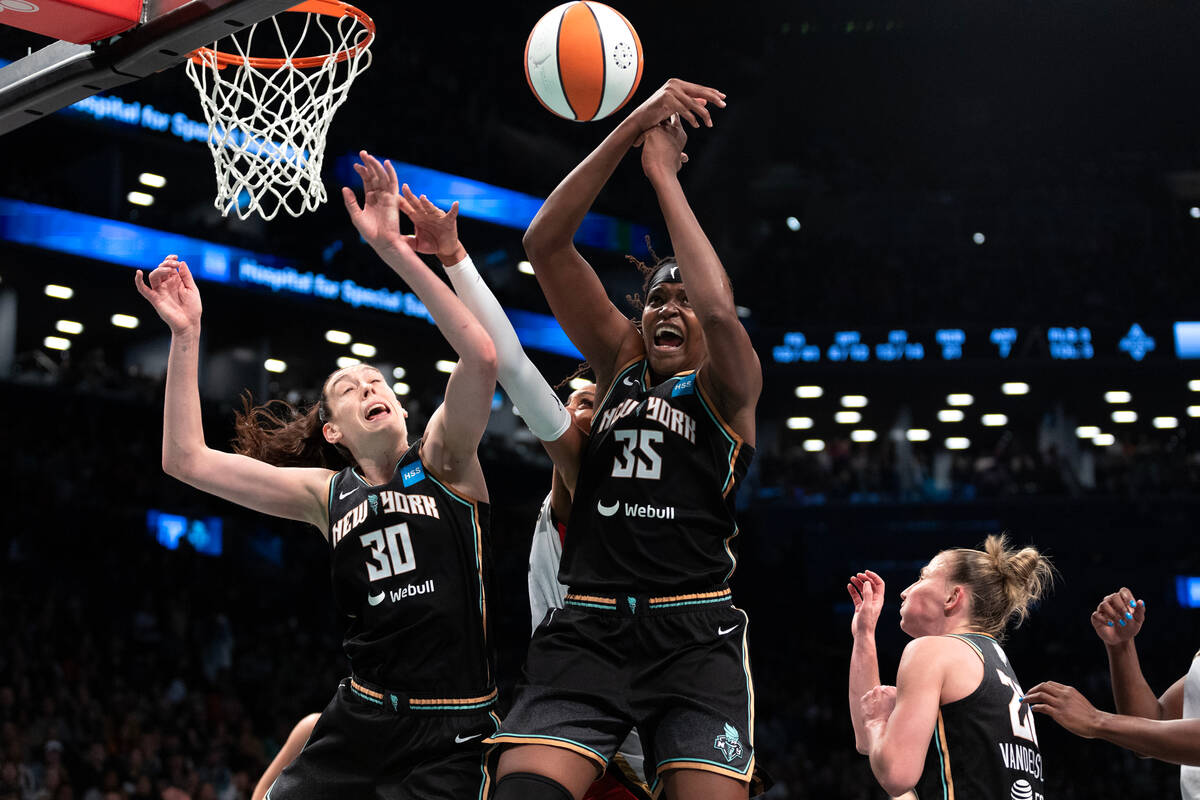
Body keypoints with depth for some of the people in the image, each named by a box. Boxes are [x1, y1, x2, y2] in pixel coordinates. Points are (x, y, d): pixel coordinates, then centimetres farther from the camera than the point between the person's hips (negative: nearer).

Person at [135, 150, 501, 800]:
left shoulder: (441, 460, 3)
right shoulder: (327, 493, 12)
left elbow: (480, 356, -17)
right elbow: (186, 459, 8)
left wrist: (391, 246, -19)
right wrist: (186, 336, 3)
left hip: (450, 736, -3)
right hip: (359, 721, 4)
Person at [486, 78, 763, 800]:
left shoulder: (730, 384, 8)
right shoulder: (620, 360, 18)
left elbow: (719, 310, -17)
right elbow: (545, 244, 7)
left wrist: (664, 174, -8)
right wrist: (630, 131, -4)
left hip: (694, 635, -2)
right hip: (587, 626, 2)